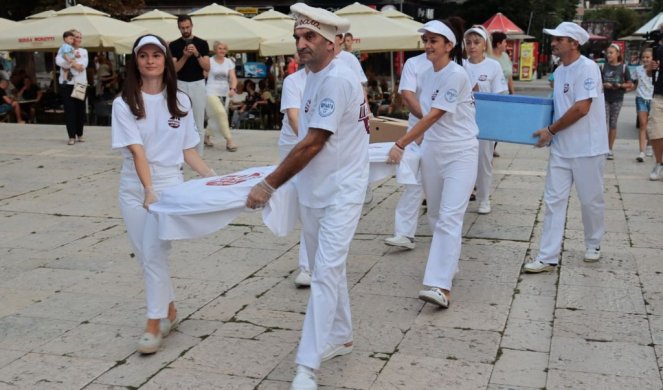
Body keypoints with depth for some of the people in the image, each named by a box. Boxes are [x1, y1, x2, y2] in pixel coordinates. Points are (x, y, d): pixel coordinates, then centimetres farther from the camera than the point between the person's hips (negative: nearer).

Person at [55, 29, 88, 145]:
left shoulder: (84, 51, 14)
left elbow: (84, 64, -5)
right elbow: (59, 61, -16)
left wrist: (69, 62, -13)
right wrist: (73, 63, -19)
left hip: (80, 83, 3)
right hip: (67, 83, -3)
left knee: (80, 109, 5)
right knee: (69, 110, -5)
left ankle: (80, 134, 17)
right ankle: (72, 136, -4)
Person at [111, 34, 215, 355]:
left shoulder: (180, 102, 3)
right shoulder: (124, 103, -4)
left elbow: (188, 150, 7)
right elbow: (136, 150, -14)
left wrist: (213, 177, -1)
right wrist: (148, 190, -25)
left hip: (169, 186, -1)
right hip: (134, 190, 1)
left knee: (155, 254, -10)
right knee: (146, 256, 8)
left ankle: (154, 325, 1)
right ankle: (169, 311, 28)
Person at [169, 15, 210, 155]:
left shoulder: (202, 43, 1)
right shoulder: (174, 45, 2)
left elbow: (207, 68, -5)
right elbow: (173, 69, -5)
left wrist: (197, 54, -19)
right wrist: (185, 56, -19)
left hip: (198, 85, 0)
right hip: (181, 85, 0)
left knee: (199, 123, 2)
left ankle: (198, 155, 9)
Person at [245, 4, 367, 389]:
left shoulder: (337, 79, -20)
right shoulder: (315, 77, 9)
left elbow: (312, 144, -24)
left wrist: (269, 185, -21)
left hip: (340, 192, -9)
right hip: (314, 191, 10)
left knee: (326, 273, -9)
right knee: (328, 269, 17)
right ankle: (340, 337, 33)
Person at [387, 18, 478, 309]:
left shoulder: (456, 74, -16)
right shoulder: (426, 76, 8)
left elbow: (434, 117, -20)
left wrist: (401, 145, -20)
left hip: (460, 154, -8)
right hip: (432, 153, 8)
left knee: (449, 219, -15)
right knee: (435, 217, 14)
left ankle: (441, 287, -19)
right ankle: (447, 265, 32)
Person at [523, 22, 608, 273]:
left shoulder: (587, 68, -15)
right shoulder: (559, 71, 10)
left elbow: (581, 108, -21)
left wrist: (551, 130, -14)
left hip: (587, 148, -7)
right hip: (561, 148, 7)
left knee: (591, 200, 10)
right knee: (553, 201, 2)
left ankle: (593, 244, 33)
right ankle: (548, 257, 5)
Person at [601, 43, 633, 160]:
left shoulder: (623, 67, 0)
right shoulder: (604, 66, 3)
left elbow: (630, 84, 4)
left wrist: (620, 85, -14)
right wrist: (604, 85, -13)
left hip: (617, 99, 0)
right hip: (604, 98, 0)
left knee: (613, 124, 7)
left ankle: (610, 149, 15)